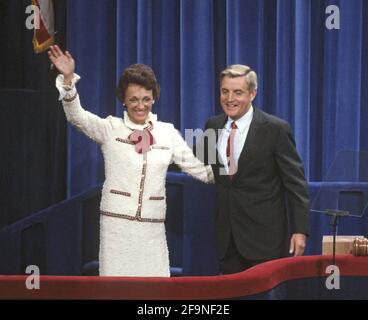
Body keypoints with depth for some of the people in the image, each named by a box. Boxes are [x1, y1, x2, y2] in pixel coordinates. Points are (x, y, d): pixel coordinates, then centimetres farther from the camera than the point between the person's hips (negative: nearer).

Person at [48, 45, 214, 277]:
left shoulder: (167, 133, 8)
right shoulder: (110, 129, 2)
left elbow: (199, 168, 11)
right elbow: (77, 116, -13)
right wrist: (68, 79, -28)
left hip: (152, 228, 2)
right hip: (116, 224, -2)